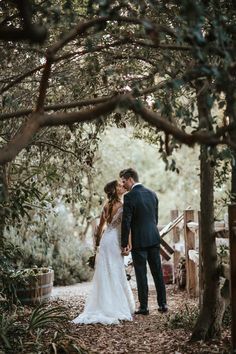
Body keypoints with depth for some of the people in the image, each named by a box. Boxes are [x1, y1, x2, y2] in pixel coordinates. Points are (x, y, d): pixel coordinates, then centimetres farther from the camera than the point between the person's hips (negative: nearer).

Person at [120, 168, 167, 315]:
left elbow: (126, 222, -14)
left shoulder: (129, 197, -12)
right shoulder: (152, 194, 8)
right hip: (154, 238, 6)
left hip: (139, 241, -6)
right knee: (158, 272, 11)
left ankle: (144, 307, 6)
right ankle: (163, 304, 17)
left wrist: (124, 243, -7)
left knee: (141, 274, 1)